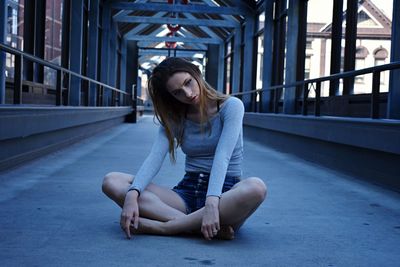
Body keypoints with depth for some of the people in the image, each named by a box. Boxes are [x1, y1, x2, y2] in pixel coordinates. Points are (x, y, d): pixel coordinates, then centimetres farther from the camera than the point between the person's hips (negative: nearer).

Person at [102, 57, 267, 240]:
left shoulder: (230, 106, -3)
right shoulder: (174, 119, 9)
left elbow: (222, 156, -18)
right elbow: (154, 159, -8)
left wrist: (211, 203, -33)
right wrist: (132, 195, -27)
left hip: (224, 192, -3)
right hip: (186, 193, 4)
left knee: (256, 187, -40)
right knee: (111, 182, -15)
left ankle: (163, 227, -31)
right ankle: (196, 223, -30)